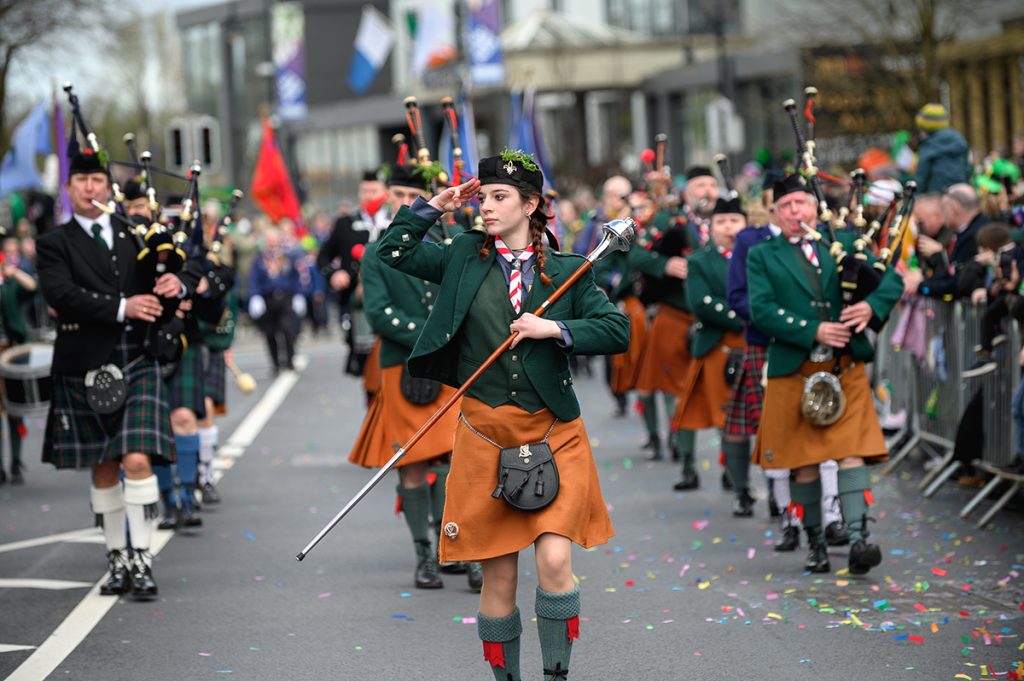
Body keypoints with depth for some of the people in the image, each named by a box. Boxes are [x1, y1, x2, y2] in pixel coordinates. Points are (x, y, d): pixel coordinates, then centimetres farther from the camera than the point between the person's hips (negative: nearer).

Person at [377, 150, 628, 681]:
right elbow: (392, 252, 11)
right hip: (484, 432, 1)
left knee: (555, 560, -15)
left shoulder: (567, 272, 3)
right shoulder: (464, 258, 7)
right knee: (498, 576, 4)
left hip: (553, 434, -1)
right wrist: (434, 207, 4)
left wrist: (554, 329, -11)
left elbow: (617, 331, 0)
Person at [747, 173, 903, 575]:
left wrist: (872, 305, -10)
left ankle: (858, 539, -18)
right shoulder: (762, 256, 5)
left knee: (852, 452, -11)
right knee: (804, 462, 5)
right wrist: (813, 331, -17)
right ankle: (816, 545, 16)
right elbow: (762, 310, -8)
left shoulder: (842, 243, 12)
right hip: (793, 371, -1)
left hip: (846, 368, 1)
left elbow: (892, 277, 11)